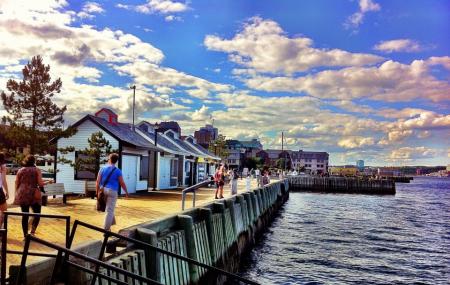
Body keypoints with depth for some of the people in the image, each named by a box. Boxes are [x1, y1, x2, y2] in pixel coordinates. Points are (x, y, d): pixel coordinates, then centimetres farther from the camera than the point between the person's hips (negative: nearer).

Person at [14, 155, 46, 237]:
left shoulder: (20, 170, 9)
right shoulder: (37, 170, -1)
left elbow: (17, 184, 9)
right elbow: (40, 183, -8)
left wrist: (17, 194, 19)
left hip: (22, 195, 3)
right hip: (34, 195, -3)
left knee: (25, 215, 9)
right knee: (37, 214, 9)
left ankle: (25, 235, 12)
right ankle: (32, 232, -7)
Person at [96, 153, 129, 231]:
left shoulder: (102, 169, 4)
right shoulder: (118, 171, -5)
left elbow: (98, 182, 1)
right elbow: (122, 183, -3)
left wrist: (97, 192, 7)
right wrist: (126, 192, 10)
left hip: (103, 190, 4)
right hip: (112, 191, -4)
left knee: (109, 208, 24)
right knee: (109, 211, -2)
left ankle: (111, 223, 35)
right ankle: (106, 230, -3)